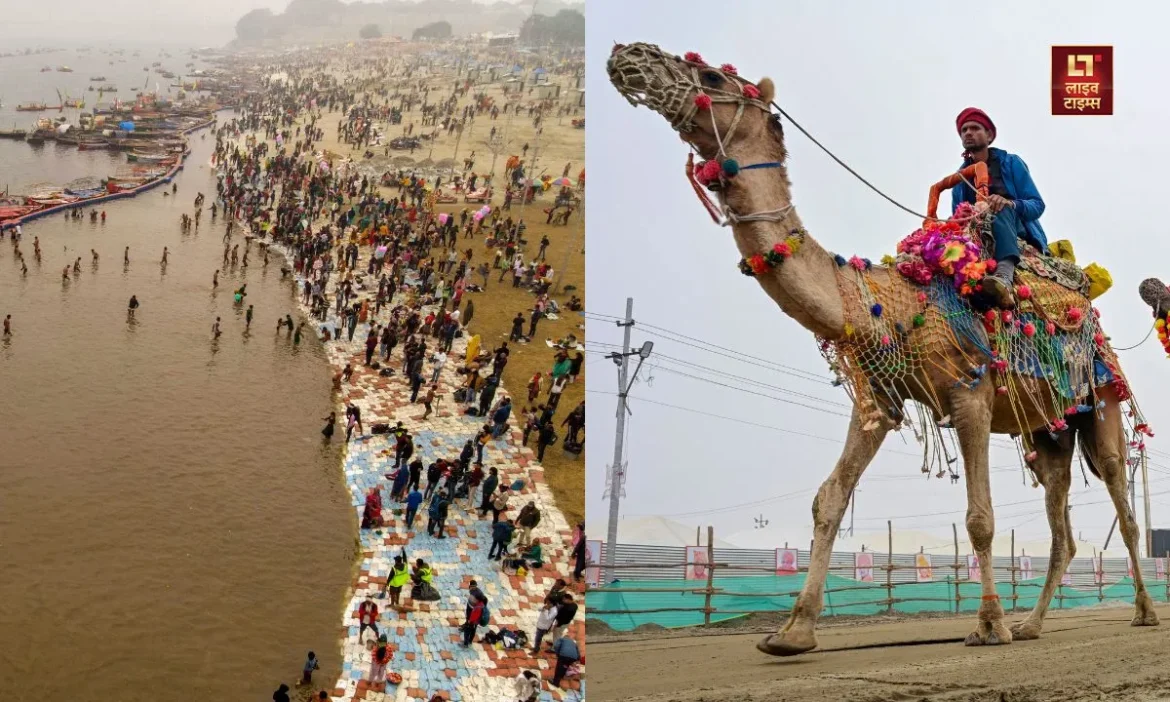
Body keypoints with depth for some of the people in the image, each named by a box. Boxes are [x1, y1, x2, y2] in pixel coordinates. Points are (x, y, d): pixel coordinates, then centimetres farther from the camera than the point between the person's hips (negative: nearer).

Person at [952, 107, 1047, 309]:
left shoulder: (1011, 163, 6)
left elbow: (1037, 205, -3)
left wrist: (1010, 203, -24)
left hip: (1018, 234, -3)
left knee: (1001, 209, -36)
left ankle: (1005, 275, -62)